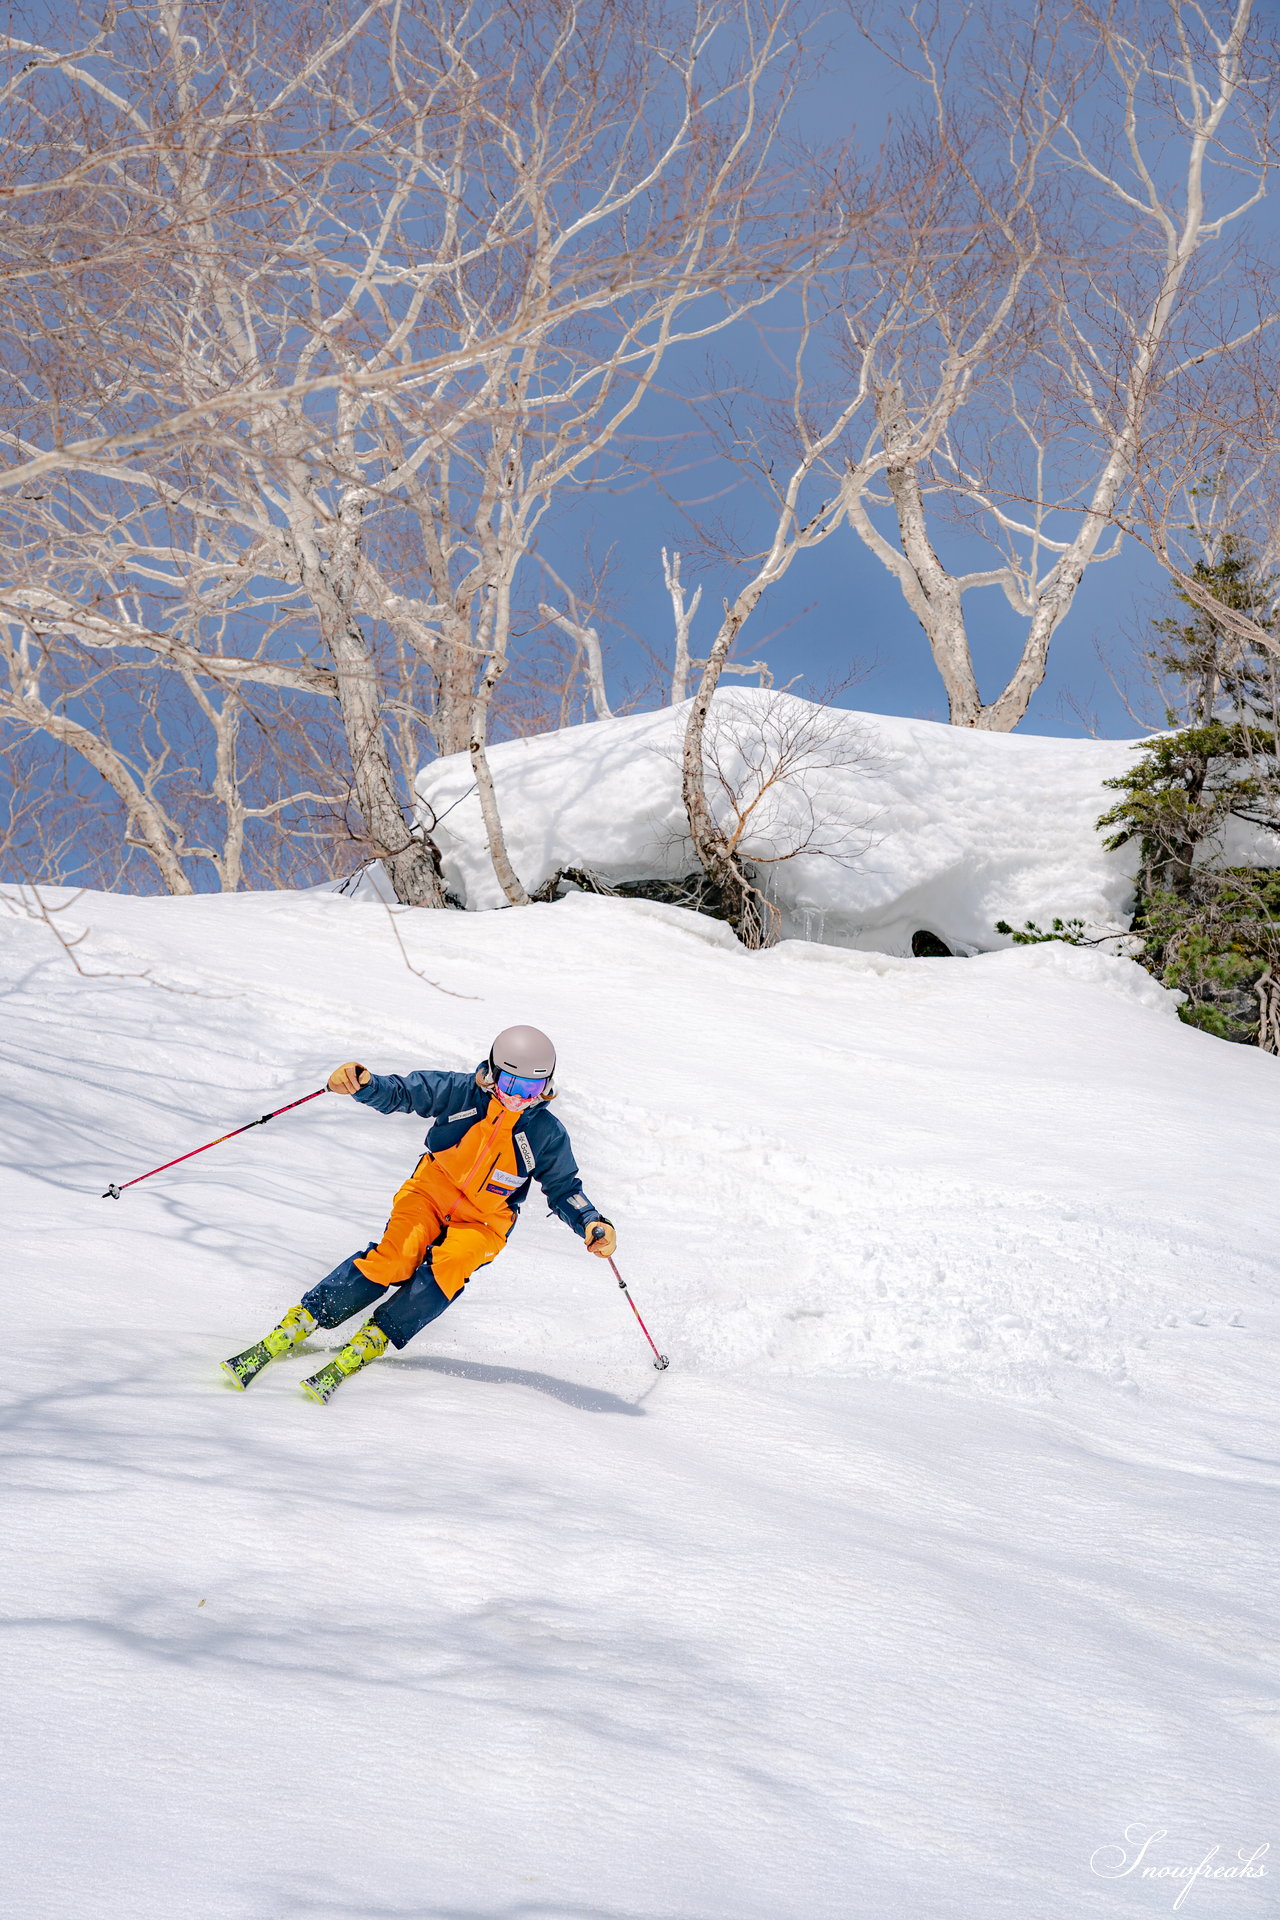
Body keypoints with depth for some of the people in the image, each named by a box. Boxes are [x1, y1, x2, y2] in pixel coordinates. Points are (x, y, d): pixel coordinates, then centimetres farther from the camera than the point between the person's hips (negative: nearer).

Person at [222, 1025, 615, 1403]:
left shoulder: (547, 1135, -8)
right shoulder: (461, 1092, -9)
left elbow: (564, 1189, 5)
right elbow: (400, 1093, -10)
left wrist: (592, 1224, -13)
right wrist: (363, 1084, -31)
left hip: (482, 1224, 1)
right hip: (430, 1193, -1)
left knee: (450, 1264, -32)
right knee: (395, 1256, -27)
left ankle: (361, 1351, -30)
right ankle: (285, 1335, -26)